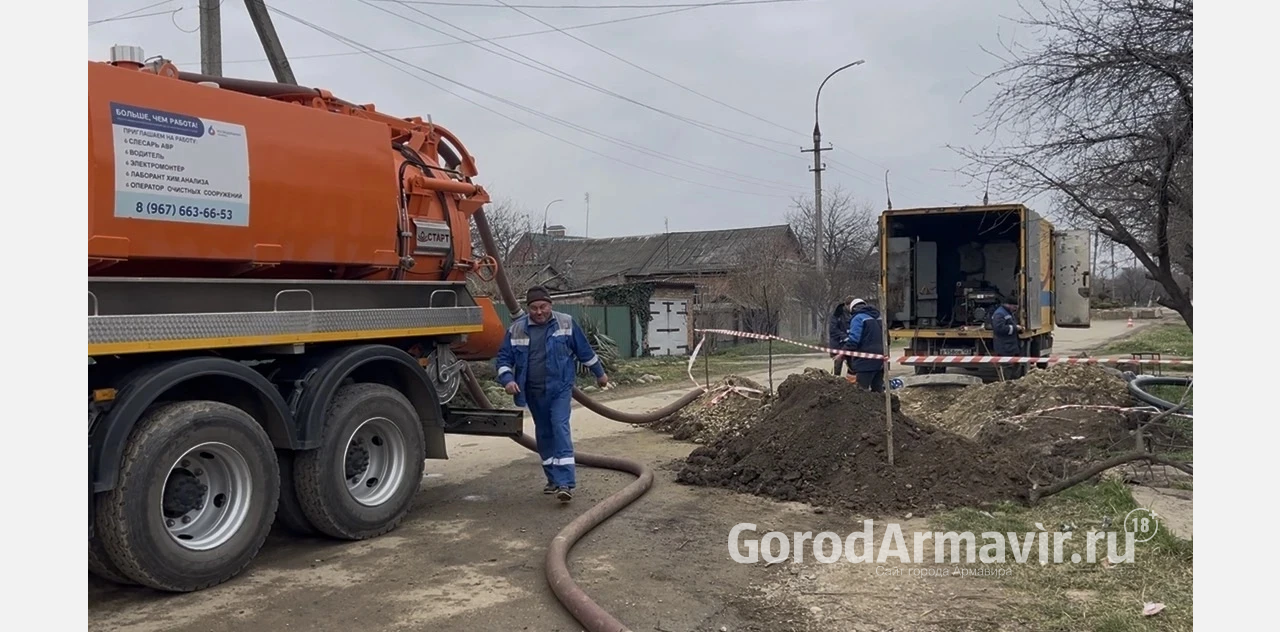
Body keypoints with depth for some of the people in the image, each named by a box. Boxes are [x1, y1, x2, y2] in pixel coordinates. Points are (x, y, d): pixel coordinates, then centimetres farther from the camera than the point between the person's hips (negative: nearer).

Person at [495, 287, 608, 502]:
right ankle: (553, 479, 25)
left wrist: (599, 373, 16)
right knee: (543, 434, 11)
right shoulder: (516, 329, 0)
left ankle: (565, 483, -18)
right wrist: (507, 379, -14)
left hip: (559, 388, -3)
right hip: (533, 392, 3)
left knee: (560, 429, -14)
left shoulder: (566, 323, -3)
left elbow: (585, 351, 7)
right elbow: (504, 358, 4)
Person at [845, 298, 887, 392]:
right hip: (880, 359, 8)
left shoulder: (857, 318, -7)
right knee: (878, 388, 14)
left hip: (865, 360, -8)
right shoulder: (878, 318, 18)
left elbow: (853, 339, -18)